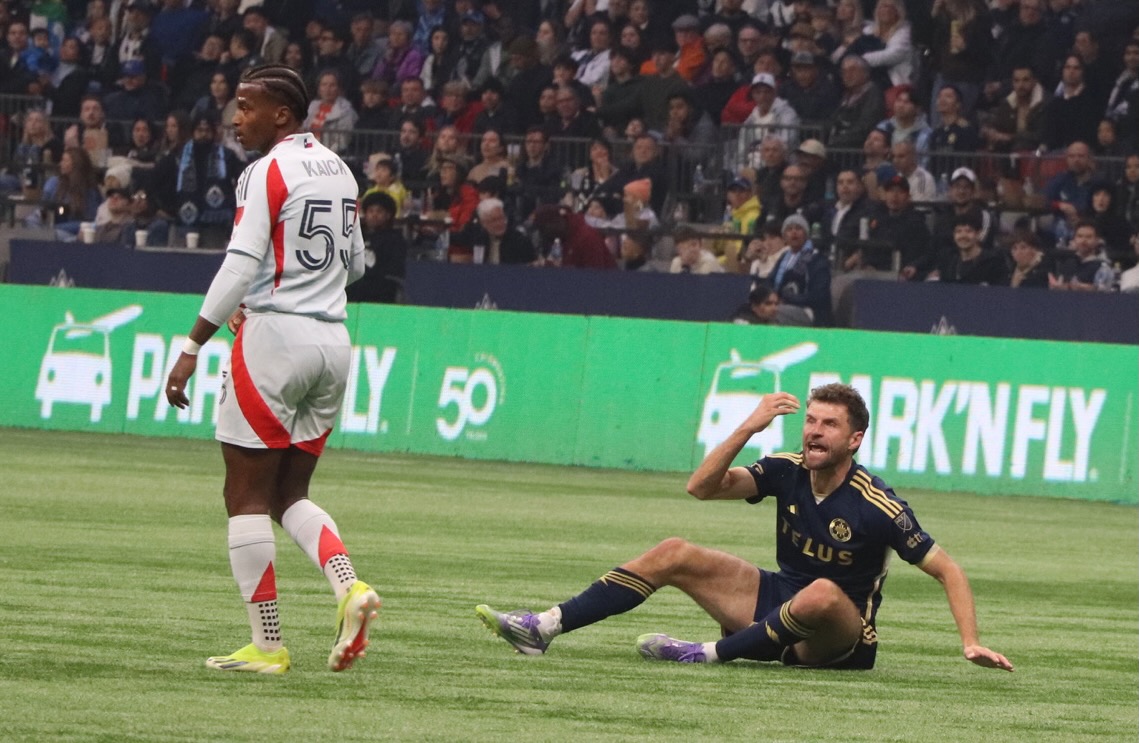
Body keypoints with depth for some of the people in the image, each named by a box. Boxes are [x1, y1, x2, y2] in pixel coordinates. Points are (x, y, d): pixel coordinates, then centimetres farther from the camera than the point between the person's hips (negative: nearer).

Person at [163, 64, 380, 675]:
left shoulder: (269, 172, -11)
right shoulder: (338, 171, 13)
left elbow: (241, 265, -19)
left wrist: (192, 348, -19)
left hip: (275, 335, -8)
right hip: (333, 340, 8)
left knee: (247, 496, 1)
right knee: (290, 494, 15)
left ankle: (267, 645, -1)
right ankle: (350, 587, -9)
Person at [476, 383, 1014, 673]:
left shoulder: (878, 507, -20)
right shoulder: (787, 472, -5)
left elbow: (947, 570, -16)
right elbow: (702, 487, -11)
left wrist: (971, 643, -26)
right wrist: (748, 428, -23)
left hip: (838, 639, -6)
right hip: (778, 602, 6)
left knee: (823, 593, -41)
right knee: (674, 555, -3)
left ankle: (712, 653, -29)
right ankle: (545, 628, -11)